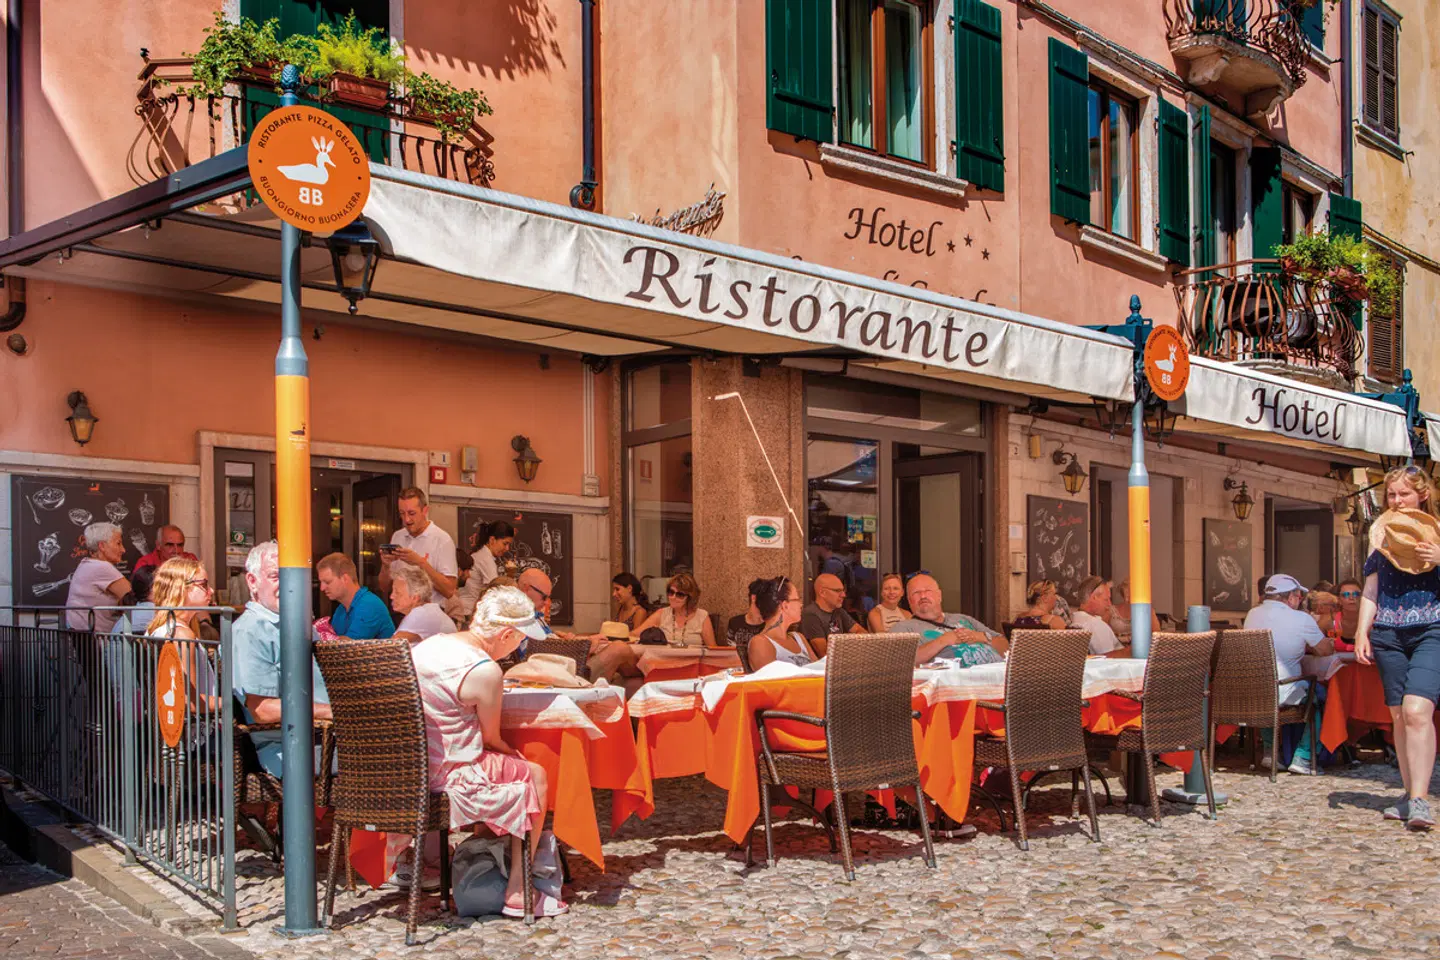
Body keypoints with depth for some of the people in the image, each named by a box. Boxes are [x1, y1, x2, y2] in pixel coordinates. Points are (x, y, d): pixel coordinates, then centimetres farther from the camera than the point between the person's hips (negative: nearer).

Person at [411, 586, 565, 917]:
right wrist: (516, 755, 14)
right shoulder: (485, 671, -19)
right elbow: (491, 739, -7)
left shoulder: (427, 644, 7)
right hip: (445, 777, -9)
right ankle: (518, 892, 11)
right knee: (535, 776, 9)